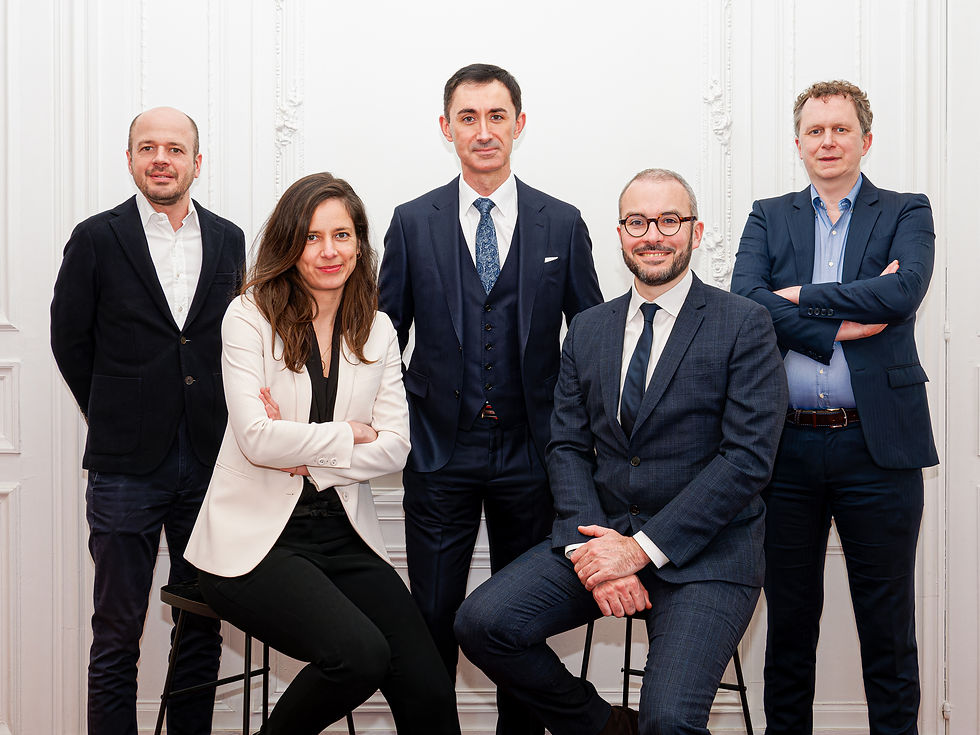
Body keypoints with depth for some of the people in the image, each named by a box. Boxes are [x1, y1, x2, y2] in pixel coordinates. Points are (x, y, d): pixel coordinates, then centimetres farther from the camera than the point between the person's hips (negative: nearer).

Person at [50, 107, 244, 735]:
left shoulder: (229, 241, 9)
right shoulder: (97, 240, 0)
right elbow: (71, 342, 6)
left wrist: (217, 427, 7)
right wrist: (117, 420, 8)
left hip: (210, 463, 3)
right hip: (127, 467, -2)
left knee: (202, 629, 10)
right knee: (117, 635, 4)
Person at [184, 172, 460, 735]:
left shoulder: (377, 330, 10)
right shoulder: (251, 317, -2)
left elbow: (395, 447, 1)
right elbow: (257, 438, -13)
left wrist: (307, 454, -12)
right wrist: (350, 435, -5)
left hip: (345, 535, 4)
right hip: (259, 537, -4)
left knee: (429, 689, -15)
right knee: (361, 654, -27)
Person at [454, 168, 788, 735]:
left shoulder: (745, 325, -3)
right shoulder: (588, 330, 12)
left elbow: (748, 458, -11)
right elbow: (568, 448, 9)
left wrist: (642, 547, -16)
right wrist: (588, 546, -10)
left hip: (704, 551, -5)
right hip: (601, 535, 5)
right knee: (482, 622, -15)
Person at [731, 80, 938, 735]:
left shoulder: (906, 214, 7)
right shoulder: (770, 218, 12)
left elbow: (904, 291, -13)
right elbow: (744, 302, -6)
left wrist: (800, 296, -9)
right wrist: (837, 325, -14)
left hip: (877, 443, -1)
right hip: (787, 445, 2)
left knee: (888, 626, 7)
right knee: (790, 619, 12)